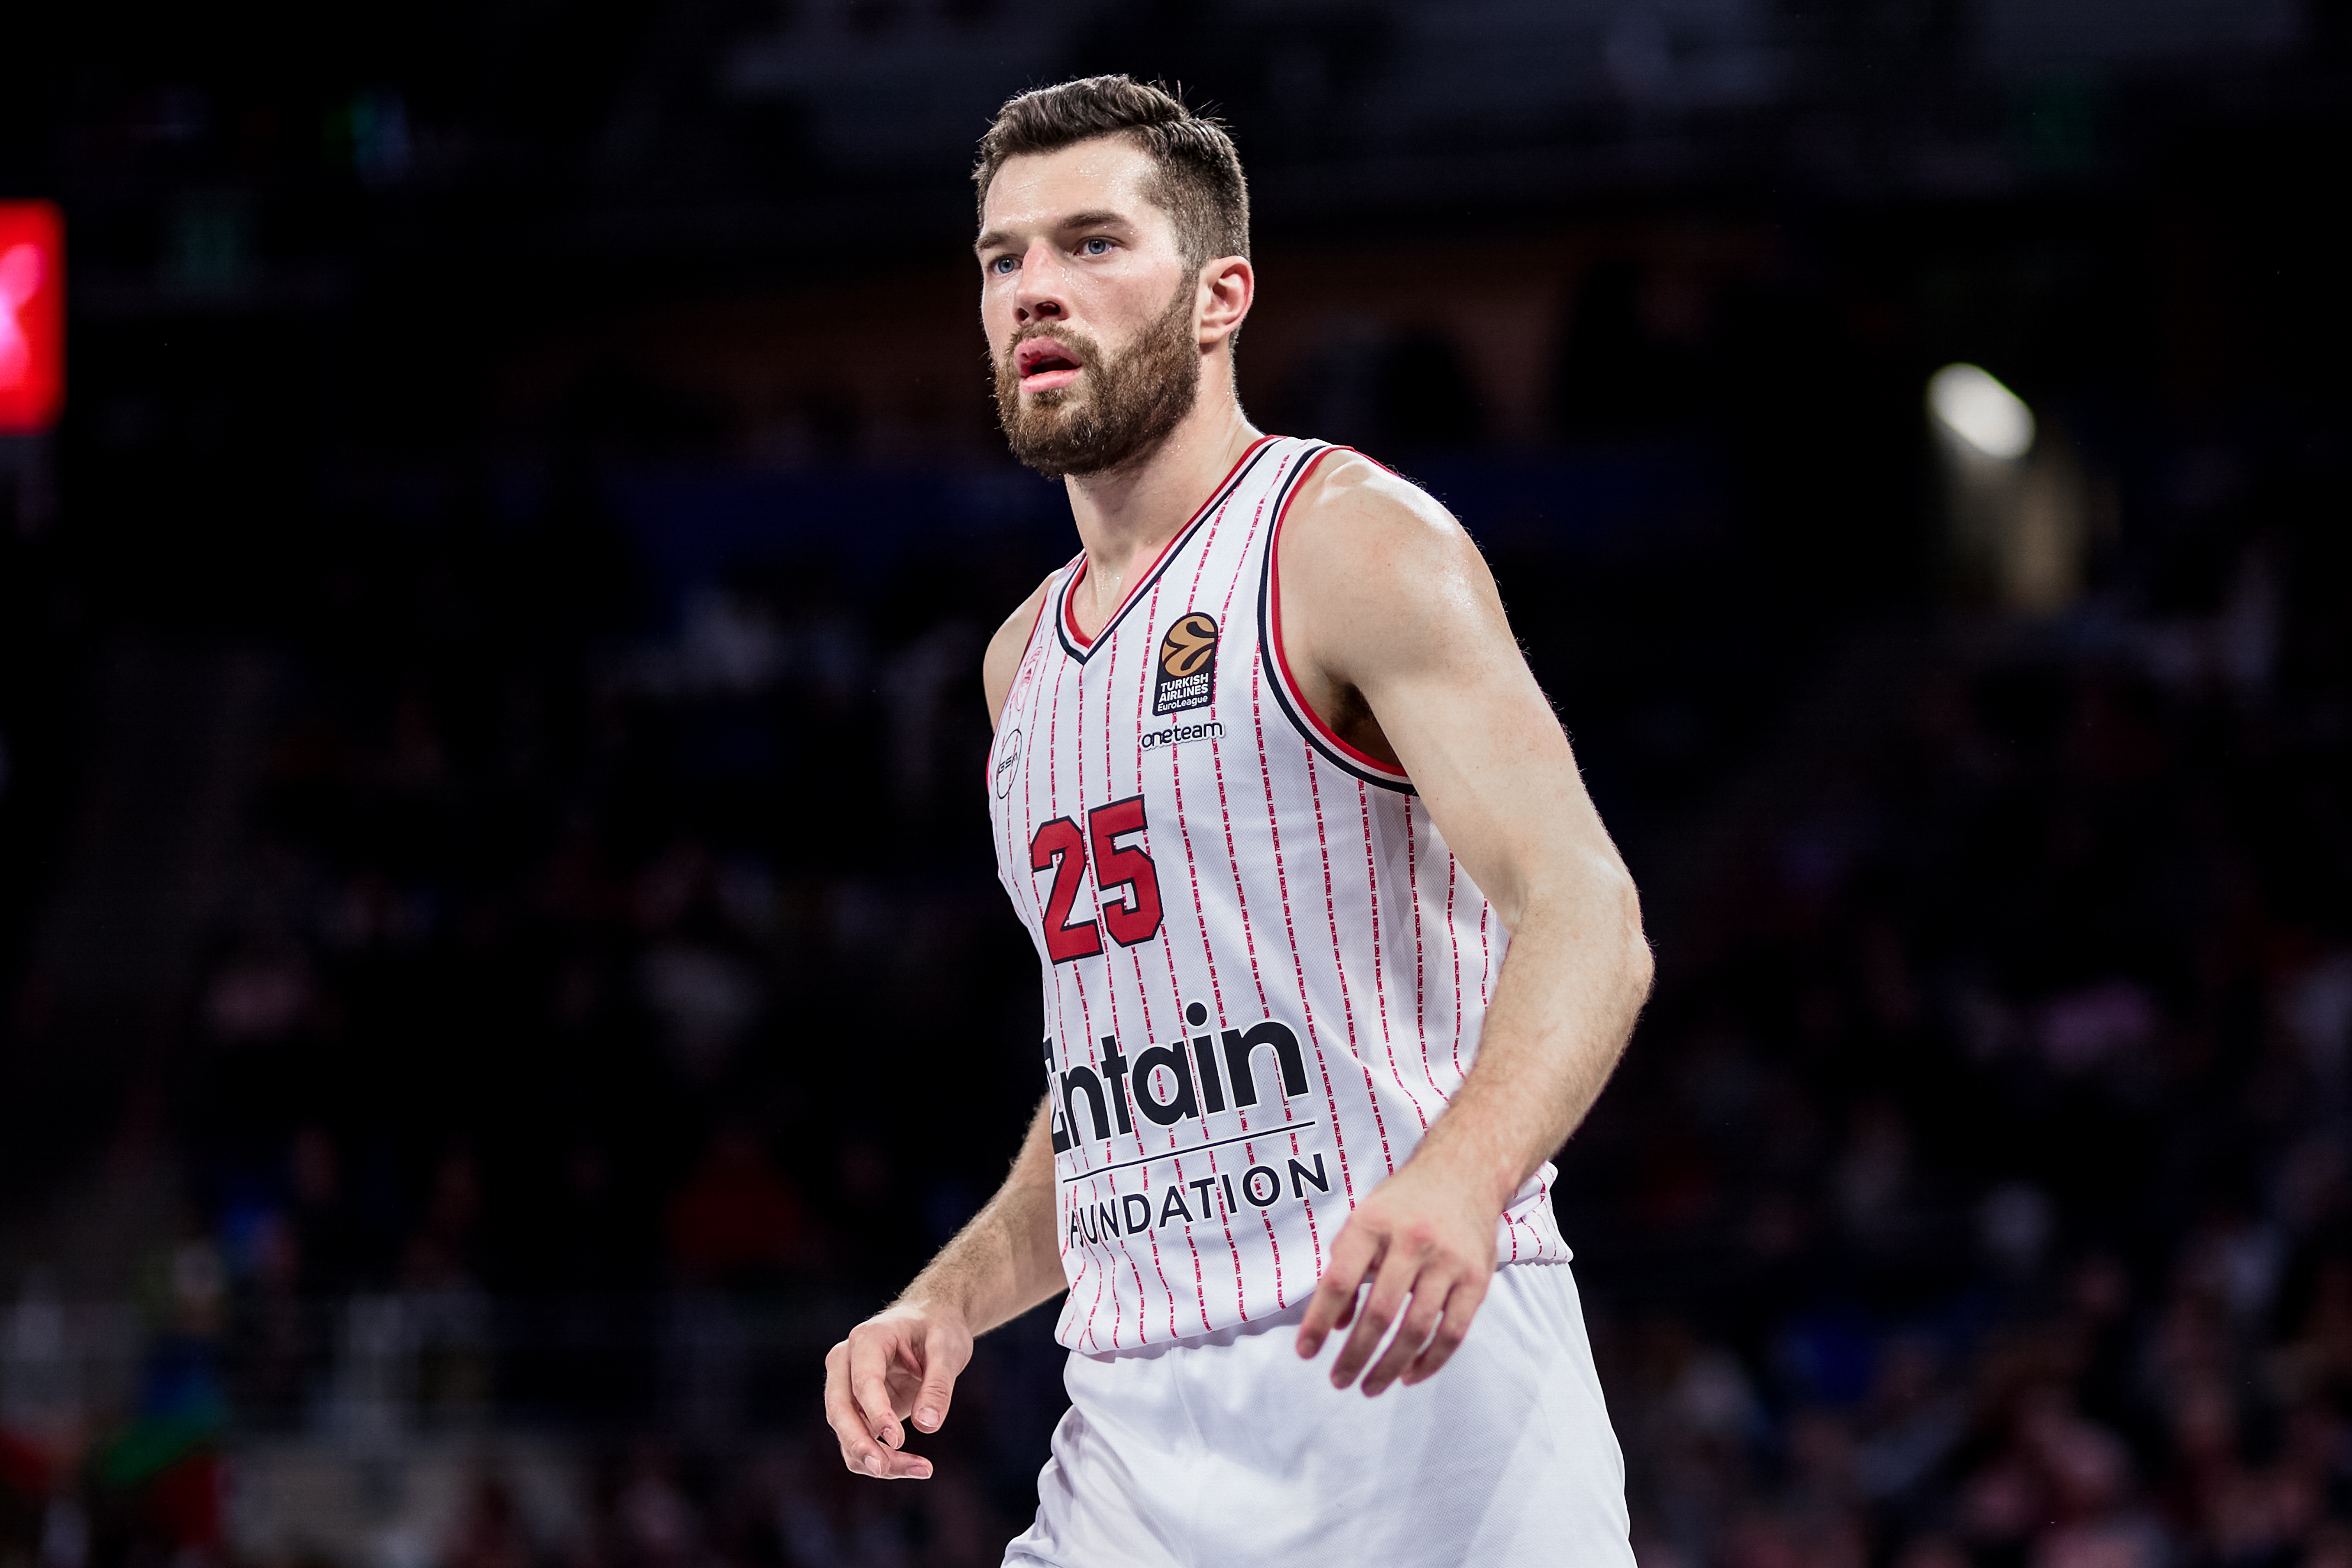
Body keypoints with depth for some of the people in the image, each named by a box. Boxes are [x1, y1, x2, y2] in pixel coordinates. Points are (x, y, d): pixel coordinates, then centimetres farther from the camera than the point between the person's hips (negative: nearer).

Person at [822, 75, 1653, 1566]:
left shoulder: (1349, 541, -5)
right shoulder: (1025, 659, 18)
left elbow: (1589, 920, -17)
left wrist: (1457, 1177, -36)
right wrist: (952, 1297, 10)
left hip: (1408, 1362, -6)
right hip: (1136, 1432, 6)